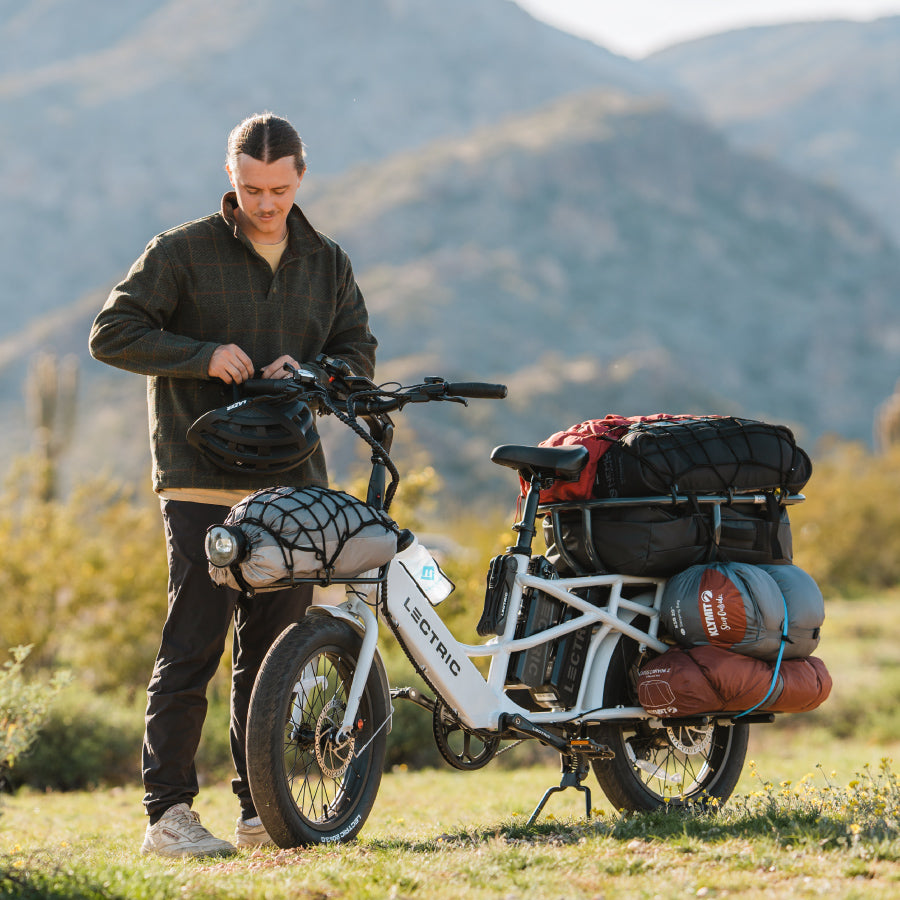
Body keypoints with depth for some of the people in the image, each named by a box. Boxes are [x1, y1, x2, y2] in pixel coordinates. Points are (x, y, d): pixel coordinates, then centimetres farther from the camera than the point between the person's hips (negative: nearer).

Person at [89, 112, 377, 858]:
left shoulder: (327, 263, 14)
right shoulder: (183, 252, 0)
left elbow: (360, 355, 13)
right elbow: (112, 333, -4)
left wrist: (305, 371, -8)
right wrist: (203, 355, -16)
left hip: (291, 484, 5)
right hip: (202, 486, -5)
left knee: (275, 655, 8)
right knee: (192, 650, -8)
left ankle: (262, 810, 15)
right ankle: (168, 811, -6)